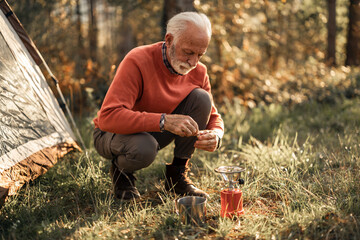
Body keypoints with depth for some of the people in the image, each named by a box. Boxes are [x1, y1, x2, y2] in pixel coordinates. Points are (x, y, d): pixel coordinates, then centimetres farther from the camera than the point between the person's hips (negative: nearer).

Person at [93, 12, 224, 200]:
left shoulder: (198, 72, -9)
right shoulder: (137, 61, -29)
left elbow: (214, 117, 1)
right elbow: (107, 117, -38)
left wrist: (214, 136, -25)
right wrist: (163, 120, -46)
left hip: (157, 133, 6)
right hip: (114, 133, -5)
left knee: (201, 98, -18)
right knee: (143, 148, -42)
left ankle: (176, 175, -5)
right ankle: (121, 171, -1)